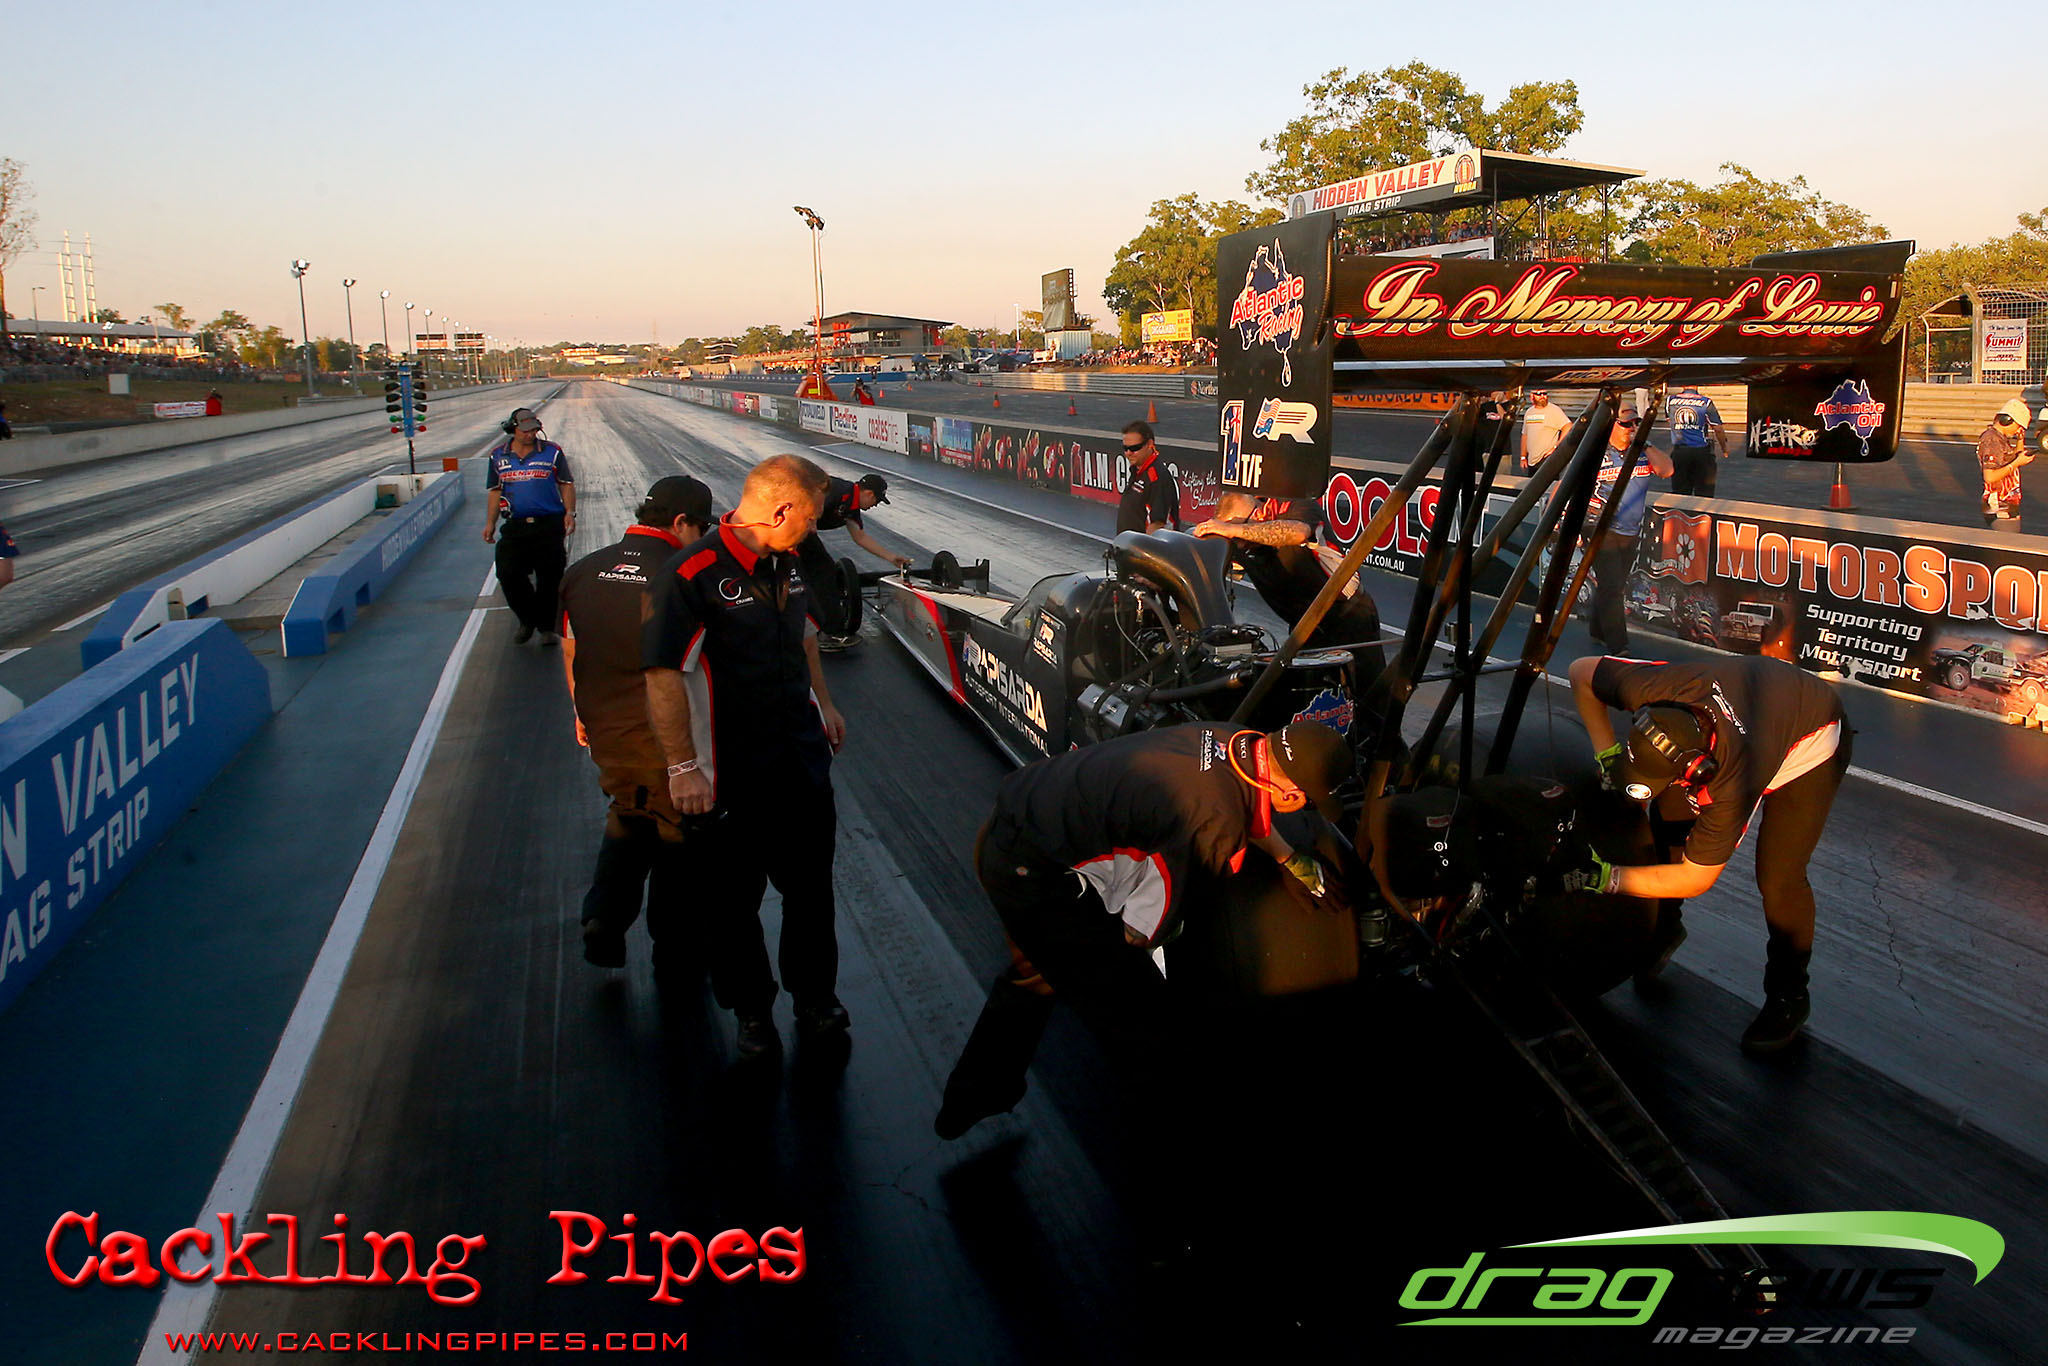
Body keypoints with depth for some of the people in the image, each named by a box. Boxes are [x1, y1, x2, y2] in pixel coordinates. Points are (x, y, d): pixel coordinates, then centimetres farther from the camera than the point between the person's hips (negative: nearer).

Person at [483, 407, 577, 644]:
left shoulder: (552, 452, 2)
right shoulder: (498, 456, 9)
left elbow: (567, 484, 6)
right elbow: (495, 491, 16)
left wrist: (570, 513, -6)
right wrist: (490, 523, 11)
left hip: (550, 526, -2)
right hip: (515, 527, 2)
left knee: (550, 578, 0)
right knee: (508, 574, -5)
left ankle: (547, 626, 14)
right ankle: (527, 620, 16)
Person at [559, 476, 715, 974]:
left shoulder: (581, 572, 2)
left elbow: (570, 651, 12)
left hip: (605, 731, 5)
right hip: (667, 736, -5)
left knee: (627, 815, 28)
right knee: (676, 831, 14)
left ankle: (603, 921, 18)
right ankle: (673, 948, 27)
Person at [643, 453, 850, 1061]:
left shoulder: (785, 565, 3)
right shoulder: (692, 574, -22)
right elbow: (662, 675, -23)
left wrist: (823, 704, 23)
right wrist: (682, 766, -21)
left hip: (802, 753, 7)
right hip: (731, 771, -7)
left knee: (811, 880, 17)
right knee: (733, 896, 9)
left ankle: (815, 995, 36)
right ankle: (750, 1008, 29)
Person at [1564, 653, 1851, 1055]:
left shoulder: (1733, 784, -43)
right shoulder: (1648, 690, -37)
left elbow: (1694, 879, -29)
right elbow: (1582, 671, -15)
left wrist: (1603, 878, -31)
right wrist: (1607, 755, -20)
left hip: (1811, 744, -6)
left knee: (1779, 876, -12)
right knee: (1667, 819, -1)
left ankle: (1787, 996, 10)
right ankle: (1664, 927, 24)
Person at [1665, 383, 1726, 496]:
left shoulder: (1670, 400, -2)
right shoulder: (1706, 403, -9)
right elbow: (1718, 429, -4)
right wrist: (1724, 447, 12)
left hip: (1678, 451, 2)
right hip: (1702, 452, -2)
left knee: (1679, 492, 10)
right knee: (1704, 493, 7)